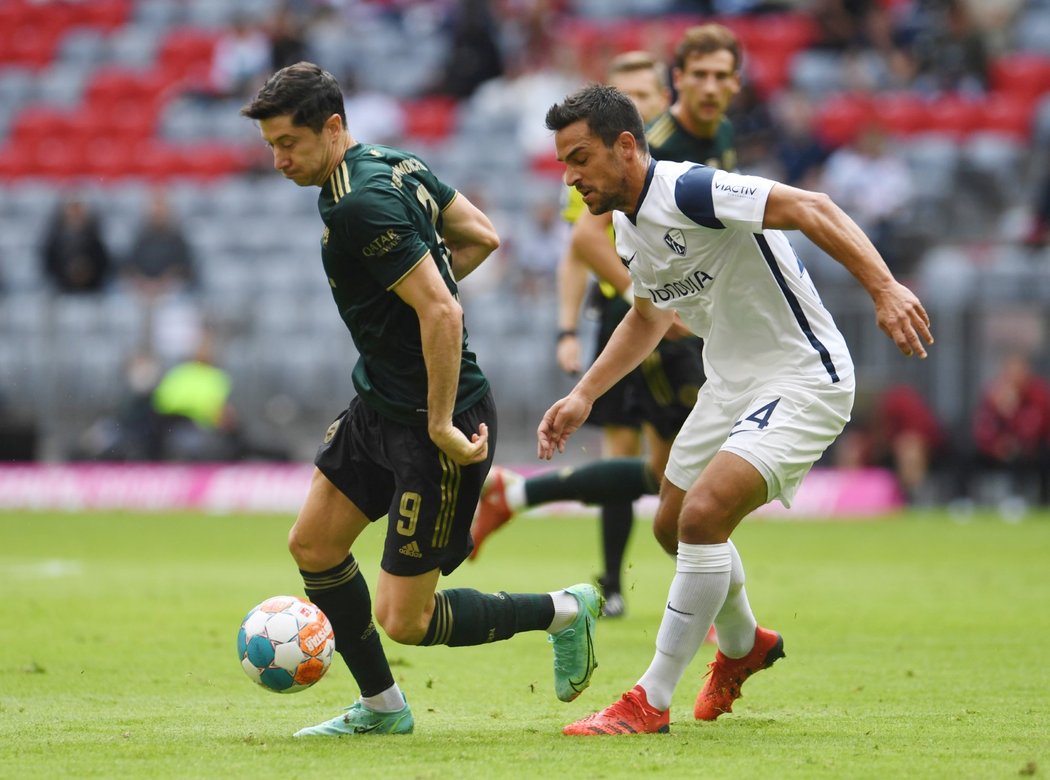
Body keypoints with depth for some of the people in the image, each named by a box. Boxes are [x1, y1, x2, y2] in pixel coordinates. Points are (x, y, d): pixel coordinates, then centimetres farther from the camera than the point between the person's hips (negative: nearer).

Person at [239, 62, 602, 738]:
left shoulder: (360, 205, -25)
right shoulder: (394, 163, 5)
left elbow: (443, 312, -29)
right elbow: (481, 237, 16)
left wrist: (441, 426, -25)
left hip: (437, 423, -10)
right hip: (381, 404, 10)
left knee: (403, 619, -4)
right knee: (314, 543, 12)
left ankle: (564, 612, 14)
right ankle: (381, 707, 26)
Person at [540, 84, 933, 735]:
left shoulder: (691, 192, -24)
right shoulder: (628, 225, 6)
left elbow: (810, 209, -31)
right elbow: (651, 317, 25)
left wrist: (884, 289, -42)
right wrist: (583, 396, 18)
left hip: (802, 380, -10)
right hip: (731, 383, 10)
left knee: (703, 515, -24)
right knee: (674, 526, 20)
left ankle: (652, 701, -14)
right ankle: (743, 645, 49)